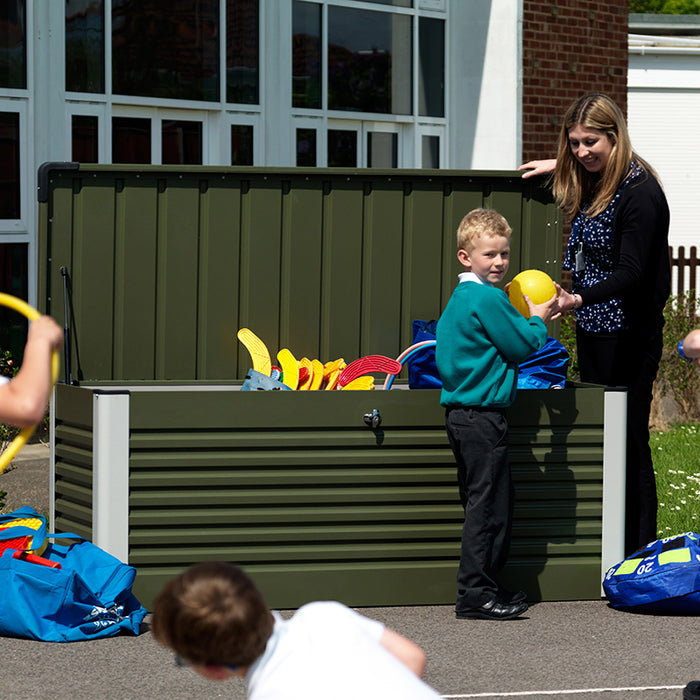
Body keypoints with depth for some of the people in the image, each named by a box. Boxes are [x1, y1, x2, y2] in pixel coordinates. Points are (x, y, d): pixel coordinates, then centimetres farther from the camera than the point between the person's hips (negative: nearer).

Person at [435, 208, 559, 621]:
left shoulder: (460, 298, 16)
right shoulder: (488, 298, -16)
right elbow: (521, 346, -13)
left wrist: (530, 323, 19)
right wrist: (538, 321, 5)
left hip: (460, 411, 11)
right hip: (482, 414, -11)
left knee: (496, 501, 16)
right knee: (487, 503, -7)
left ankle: (483, 588, 20)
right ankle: (476, 594, -6)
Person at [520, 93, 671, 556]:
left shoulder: (640, 192, -17)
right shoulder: (591, 182, 9)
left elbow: (630, 274, -24)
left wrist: (580, 299, -38)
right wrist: (561, 166, 27)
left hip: (630, 336, -9)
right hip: (593, 331, 9)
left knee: (628, 441, -6)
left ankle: (640, 554, 0)